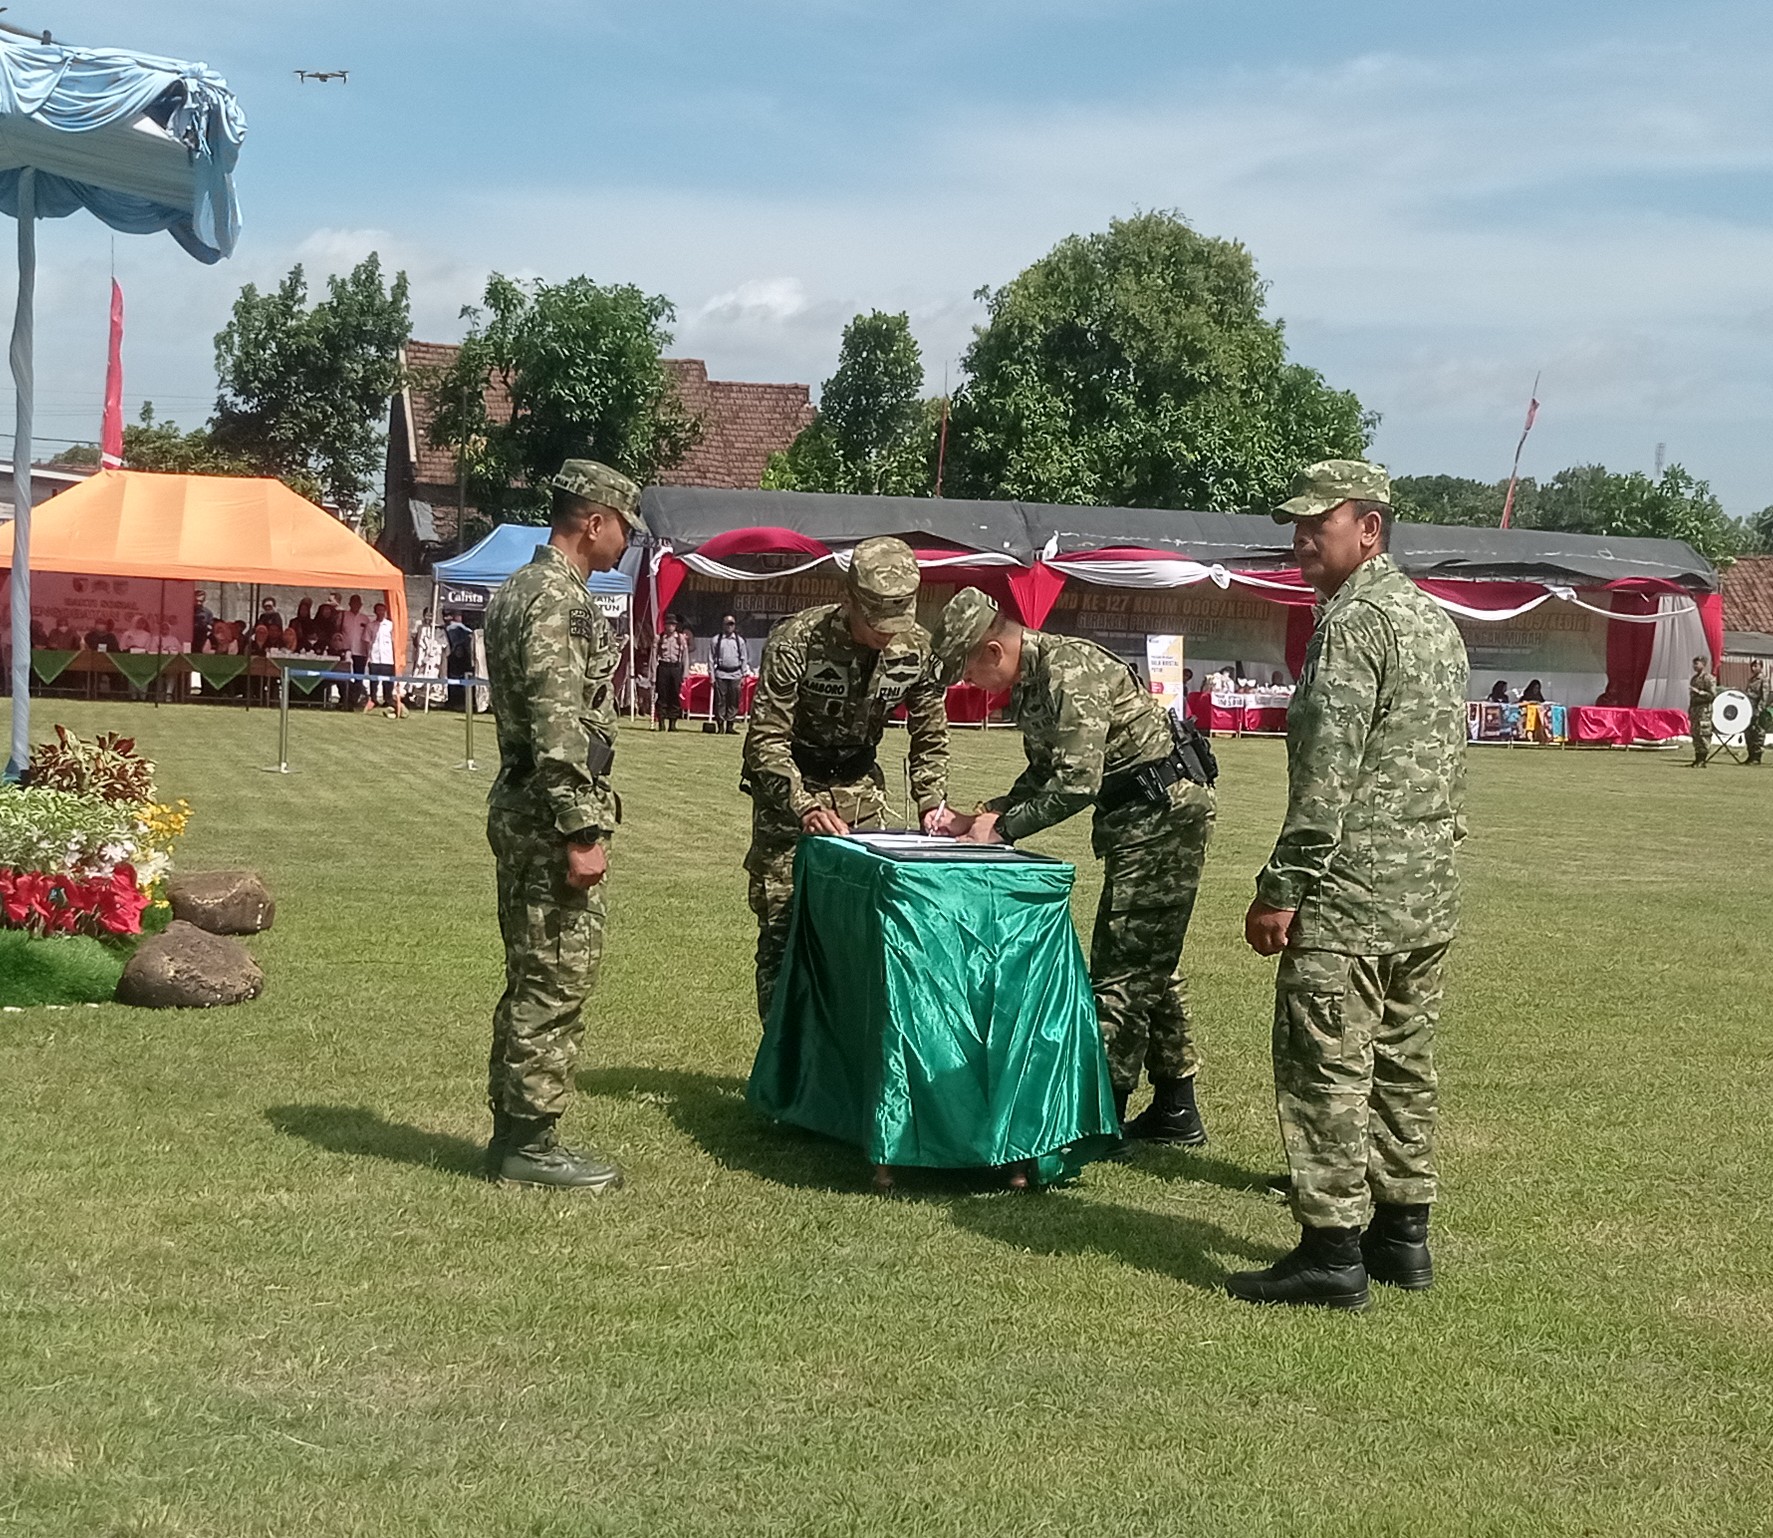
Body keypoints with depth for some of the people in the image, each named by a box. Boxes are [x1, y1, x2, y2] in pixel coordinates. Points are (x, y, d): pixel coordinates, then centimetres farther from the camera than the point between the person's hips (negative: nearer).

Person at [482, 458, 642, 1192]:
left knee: (534, 981, 15)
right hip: (551, 818, -11)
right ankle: (529, 1142, 3)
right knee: (556, 984, -4)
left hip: (524, 811, 11)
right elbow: (559, 730, -23)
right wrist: (581, 834, -22)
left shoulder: (522, 588, 16)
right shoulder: (558, 598, -17)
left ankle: (514, 1132, 21)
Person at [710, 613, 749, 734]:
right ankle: (720, 725, 3)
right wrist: (712, 676, 0)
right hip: (721, 675, -1)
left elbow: (744, 659, 12)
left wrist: (744, 675, 6)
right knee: (720, 701, -2)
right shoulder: (715, 641, 4)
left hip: (736, 675, 1)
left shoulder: (740, 641, 9)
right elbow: (711, 659, 5)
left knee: (734, 701, 1)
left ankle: (730, 726, 7)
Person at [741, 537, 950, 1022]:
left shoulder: (917, 648, -11)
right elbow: (767, 740, -23)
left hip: (860, 784, 4)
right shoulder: (796, 642, -25)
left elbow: (930, 735, 3)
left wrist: (931, 801, -9)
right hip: (790, 784, -4)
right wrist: (805, 807, -34)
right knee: (783, 923, -7)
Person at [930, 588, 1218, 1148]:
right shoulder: (1027, 685, 10)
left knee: (1125, 968, -8)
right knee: (1148, 964, 15)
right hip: (1137, 815, 11)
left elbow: (1077, 783, -25)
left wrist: (1002, 827, -16)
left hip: (1165, 809, -11)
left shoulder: (1069, 670, -22)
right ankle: (1175, 1112, 23)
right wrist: (976, 817, 6)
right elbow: (1043, 775, 17)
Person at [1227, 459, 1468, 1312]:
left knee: (1326, 1069, -4)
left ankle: (1333, 1251, -2)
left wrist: (1281, 887, -17)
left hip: (1350, 897, -10)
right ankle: (1402, 1233, 22)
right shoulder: (1436, 619, 16)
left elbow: (1328, 771, -20)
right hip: (1429, 896, 10)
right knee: (1402, 1065, 15)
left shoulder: (1352, 620, -13)